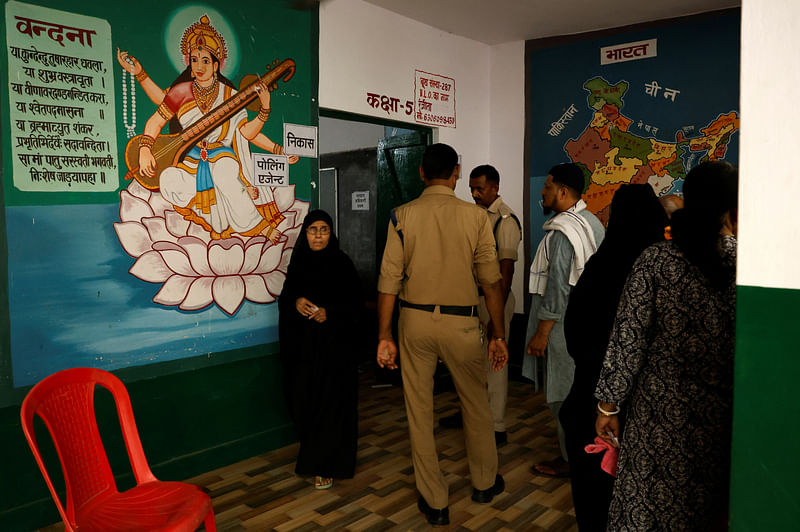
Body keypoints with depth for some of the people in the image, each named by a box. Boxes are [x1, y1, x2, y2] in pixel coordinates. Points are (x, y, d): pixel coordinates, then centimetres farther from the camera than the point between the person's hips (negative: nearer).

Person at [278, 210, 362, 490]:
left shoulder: (342, 264, -5)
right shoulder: (297, 263, 6)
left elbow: (354, 304, -5)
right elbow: (284, 297, 11)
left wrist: (329, 313, -20)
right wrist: (296, 302, -11)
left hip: (335, 343, -3)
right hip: (302, 344, 4)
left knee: (331, 401, 0)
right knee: (303, 398, 5)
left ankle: (326, 466, 13)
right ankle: (312, 453, 29)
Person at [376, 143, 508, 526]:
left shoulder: (403, 215, -3)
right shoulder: (475, 216, -5)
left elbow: (389, 280, -5)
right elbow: (490, 281, -4)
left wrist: (385, 336, 1)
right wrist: (498, 334, 4)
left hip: (414, 320, 1)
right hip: (460, 322, 0)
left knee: (419, 412, 12)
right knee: (476, 404, 21)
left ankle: (434, 502, 23)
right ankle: (484, 483, 40)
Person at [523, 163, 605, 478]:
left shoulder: (563, 232, -21)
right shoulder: (592, 222, 10)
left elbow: (558, 289, -24)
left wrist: (541, 333, -19)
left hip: (564, 326, -10)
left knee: (563, 393, 2)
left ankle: (570, 460, 15)